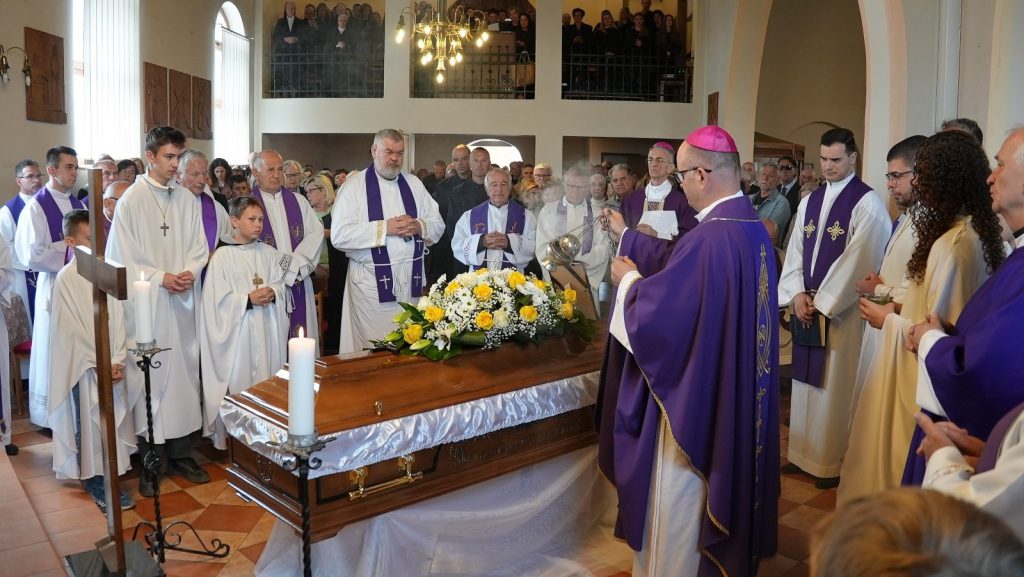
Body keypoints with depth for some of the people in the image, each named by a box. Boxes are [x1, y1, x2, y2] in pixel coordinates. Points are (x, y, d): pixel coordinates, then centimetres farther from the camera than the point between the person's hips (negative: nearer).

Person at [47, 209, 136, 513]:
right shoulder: (66, 279, -10)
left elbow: (118, 318, 2)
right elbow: (72, 330, -11)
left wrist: (118, 359, -7)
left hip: (113, 365, 4)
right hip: (85, 366, -4)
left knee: (115, 423, 10)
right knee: (89, 426, 4)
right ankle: (95, 483, 17)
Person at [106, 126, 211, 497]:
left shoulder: (188, 200, 7)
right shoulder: (131, 201, -3)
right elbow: (121, 258, -4)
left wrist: (189, 272, -9)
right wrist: (160, 278, -13)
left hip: (183, 301, 4)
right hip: (146, 303, -4)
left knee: (183, 374, 8)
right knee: (149, 378, 0)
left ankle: (181, 454, 20)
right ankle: (149, 462, 11)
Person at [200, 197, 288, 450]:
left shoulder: (268, 253, 8)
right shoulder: (222, 255, -4)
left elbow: (281, 284, 9)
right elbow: (218, 298, -8)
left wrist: (272, 293, -12)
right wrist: (248, 300, -16)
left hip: (266, 328, 4)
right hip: (237, 330, -4)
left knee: (266, 378, 7)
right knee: (238, 380, -1)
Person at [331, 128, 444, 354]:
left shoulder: (414, 183, 11)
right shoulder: (355, 185, -3)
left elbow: (438, 225, 11)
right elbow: (339, 235, -12)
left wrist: (419, 226, -10)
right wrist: (384, 228, -18)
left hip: (411, 278, 4)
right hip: (372, 280, -4)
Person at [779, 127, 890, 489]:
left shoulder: (866, 204, -10)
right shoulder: (809, 202, 11)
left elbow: (855, 262, -15)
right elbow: (795, 251, 7)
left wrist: (822, 302, -14)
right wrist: (798, 294, -6)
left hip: (842, 309, -6)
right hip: (807, 305, 6)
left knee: (835, 386, 2)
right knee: (807, 382, 12)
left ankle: (833, 461, 16)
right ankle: (805, 453, 24)